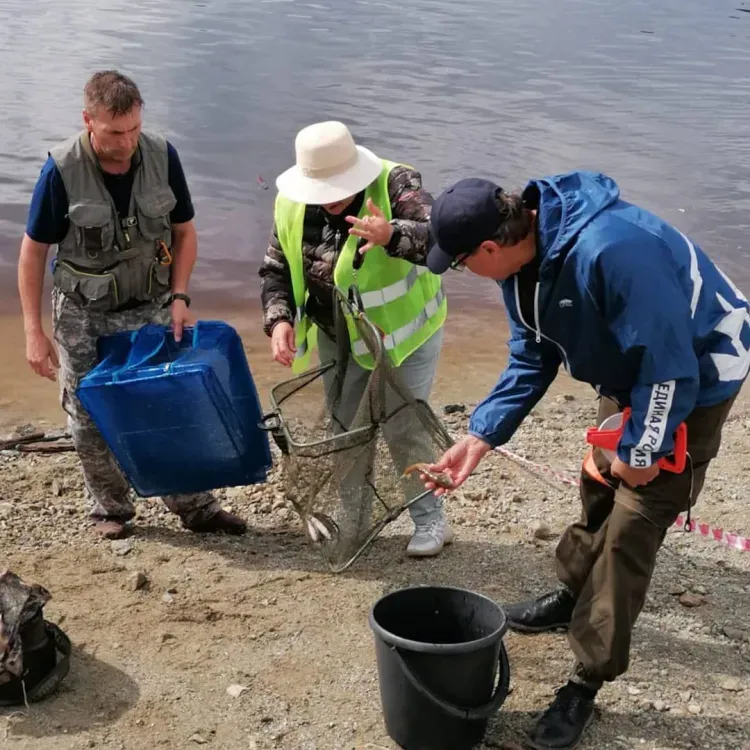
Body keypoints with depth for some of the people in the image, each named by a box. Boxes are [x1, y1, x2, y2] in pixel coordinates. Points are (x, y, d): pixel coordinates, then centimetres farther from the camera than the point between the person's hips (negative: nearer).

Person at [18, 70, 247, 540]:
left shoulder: (162, 156, -12)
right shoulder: (62, 170, -19)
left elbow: (184, 232, 2)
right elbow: (34, 250, -10)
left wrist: (179, 297, -10)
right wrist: (34, 332, -11)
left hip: (152, 306, 2)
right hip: (85, 315, -2)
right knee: (91, 421, 4)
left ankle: (195, 505, 16)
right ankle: (111, 509, 24)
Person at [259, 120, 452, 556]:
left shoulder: (396, 184, -25)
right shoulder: (292, 205, -10)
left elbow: (439, 237, -40)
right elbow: (277, 269, 0)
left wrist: (392, 235, -60)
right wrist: (279, 319, -17)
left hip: (404, 329, -5)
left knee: (405, 427, -2)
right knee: (343, 428, 14)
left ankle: (431, 521, 17)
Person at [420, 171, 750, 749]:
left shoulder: (610, 250, -40)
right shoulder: (521, 257, -10)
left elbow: (669, 364, -32)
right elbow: (532, 360, 1)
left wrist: (641, 452, -19)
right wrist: (480, 437, -6)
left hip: (693, 381, -8)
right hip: (630, 376, 8)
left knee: (632, 526, -5)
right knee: (598, 490, 22)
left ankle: (587, 682, 7)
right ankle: (574, 597, 46)